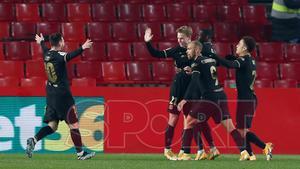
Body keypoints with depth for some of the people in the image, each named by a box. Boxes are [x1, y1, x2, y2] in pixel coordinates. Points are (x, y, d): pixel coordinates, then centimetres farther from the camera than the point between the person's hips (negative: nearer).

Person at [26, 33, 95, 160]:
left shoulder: (47, 54, 9)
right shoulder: (59, 55, -14)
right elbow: (69, 56, -34)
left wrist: (41, 42, 53)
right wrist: (82, 48, -46)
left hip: (50, 94, 8)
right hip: (62, 94, -8)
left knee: (52, 125, 10)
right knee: (73, 123, -1)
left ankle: (34, 140, -9)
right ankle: (80, 153, 0)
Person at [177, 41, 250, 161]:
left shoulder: (197, 64, -7)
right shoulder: (211, 60, 15)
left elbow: (193, 82, -21)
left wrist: (185, 100, -29)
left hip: (209, 98, -7)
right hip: (221, 96, 7)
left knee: (188, 122, 3)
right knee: (229, 126, 7)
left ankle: (186, 154, -3)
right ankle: (244, 152, -6)